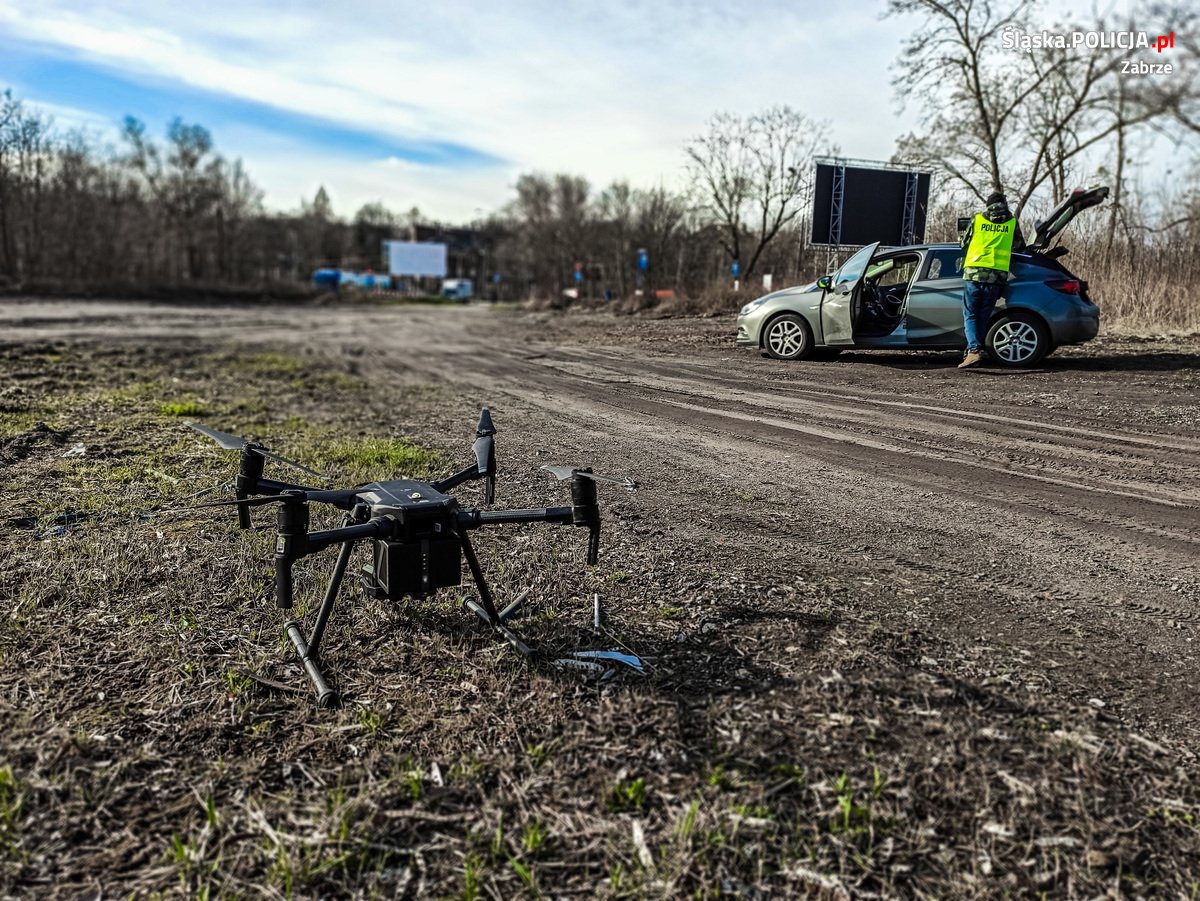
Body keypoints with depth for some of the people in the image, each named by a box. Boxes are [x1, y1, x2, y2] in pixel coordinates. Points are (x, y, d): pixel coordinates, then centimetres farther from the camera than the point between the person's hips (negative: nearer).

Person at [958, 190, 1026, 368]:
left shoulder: (977, 219, 8)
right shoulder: (1012, 222, 11)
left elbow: (964, 243, 18)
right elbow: (1020, 247, 22)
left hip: (973, 273, -1)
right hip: (997, 275, 1)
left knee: (970, 315, 1)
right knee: (983, 317, 10)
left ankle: (973, 350, -18)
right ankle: (972, 352, 8)